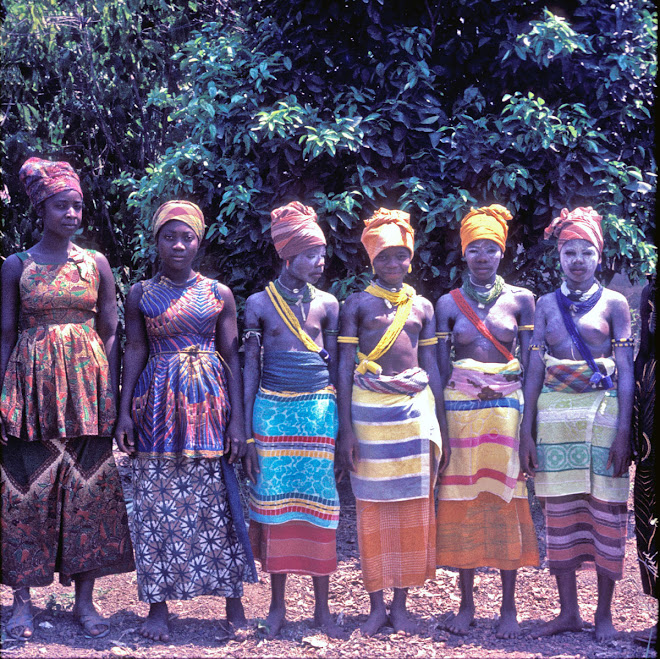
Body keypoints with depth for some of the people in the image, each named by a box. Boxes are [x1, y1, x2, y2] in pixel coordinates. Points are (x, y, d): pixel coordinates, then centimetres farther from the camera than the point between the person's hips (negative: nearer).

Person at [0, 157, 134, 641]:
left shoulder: (96, 264, 6)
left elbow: (110, 333, 7)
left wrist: (112, 395, 1)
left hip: (86, 385, 1)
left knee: (88, 487, 2)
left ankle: (84, 599, 12)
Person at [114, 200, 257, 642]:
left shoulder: (219, 294, 4)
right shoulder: (141, 294, 6)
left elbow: (232, 358, 3)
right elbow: (135, 353, 7)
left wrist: (237, 420, -2)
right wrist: (124, 412, -1)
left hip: (209, 401, -1)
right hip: (158, 404, 1)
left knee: (217, 499, 0)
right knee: (157, 502, 1)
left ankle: (234, 602, 11)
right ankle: (159, 605, 10)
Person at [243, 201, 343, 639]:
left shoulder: (328, 304, 6)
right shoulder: (259, 303, 3)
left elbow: (336, 366, 9)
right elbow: (251, 366, 5)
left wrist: (343, 425, 6)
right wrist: (246, 427, 1)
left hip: (318, 410, 1)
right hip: (272, 410, -1)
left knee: (319, 501, 1)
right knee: (275, 500, 2)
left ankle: (323, 608, 12)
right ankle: (277, 605, 15)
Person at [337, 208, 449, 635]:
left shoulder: (422, 306, 11)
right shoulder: (357, 304, 3)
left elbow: (433, 369, 12)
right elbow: (344, 368, 1)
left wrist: (440, 428, 7)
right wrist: (345, 430, -6)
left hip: (416, 407, 3)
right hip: (370, 408, -2)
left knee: (413, 507, 3)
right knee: (373, 506, 0)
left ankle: (401, 604, 13)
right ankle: (377, 604, 11)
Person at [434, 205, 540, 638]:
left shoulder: (521, 300, 5)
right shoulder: (448, 303, 7)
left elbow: (530, 364, 3)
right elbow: (442, 369, 6)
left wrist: (529, 420, -6)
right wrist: (438, 424, -2)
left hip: (507, 407, 0)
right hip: (460, 407, 1)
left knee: (505, 498, 0)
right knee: (463, 499, 2)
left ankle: (509, 608, 10)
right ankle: (466, 604, 13)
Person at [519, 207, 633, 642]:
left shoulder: (614, 303, 2)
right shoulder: (546, 305, 9)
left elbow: (626, 370, -2)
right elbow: (535, 370, 7)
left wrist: (623, 430, -11)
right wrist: (527, 433, 2)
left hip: (603, 411, -2)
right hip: (555, 413, 3)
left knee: (606, 509, 1)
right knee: (560, 512, 4)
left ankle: (604, 613, 13)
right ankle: (569, 611, 15)